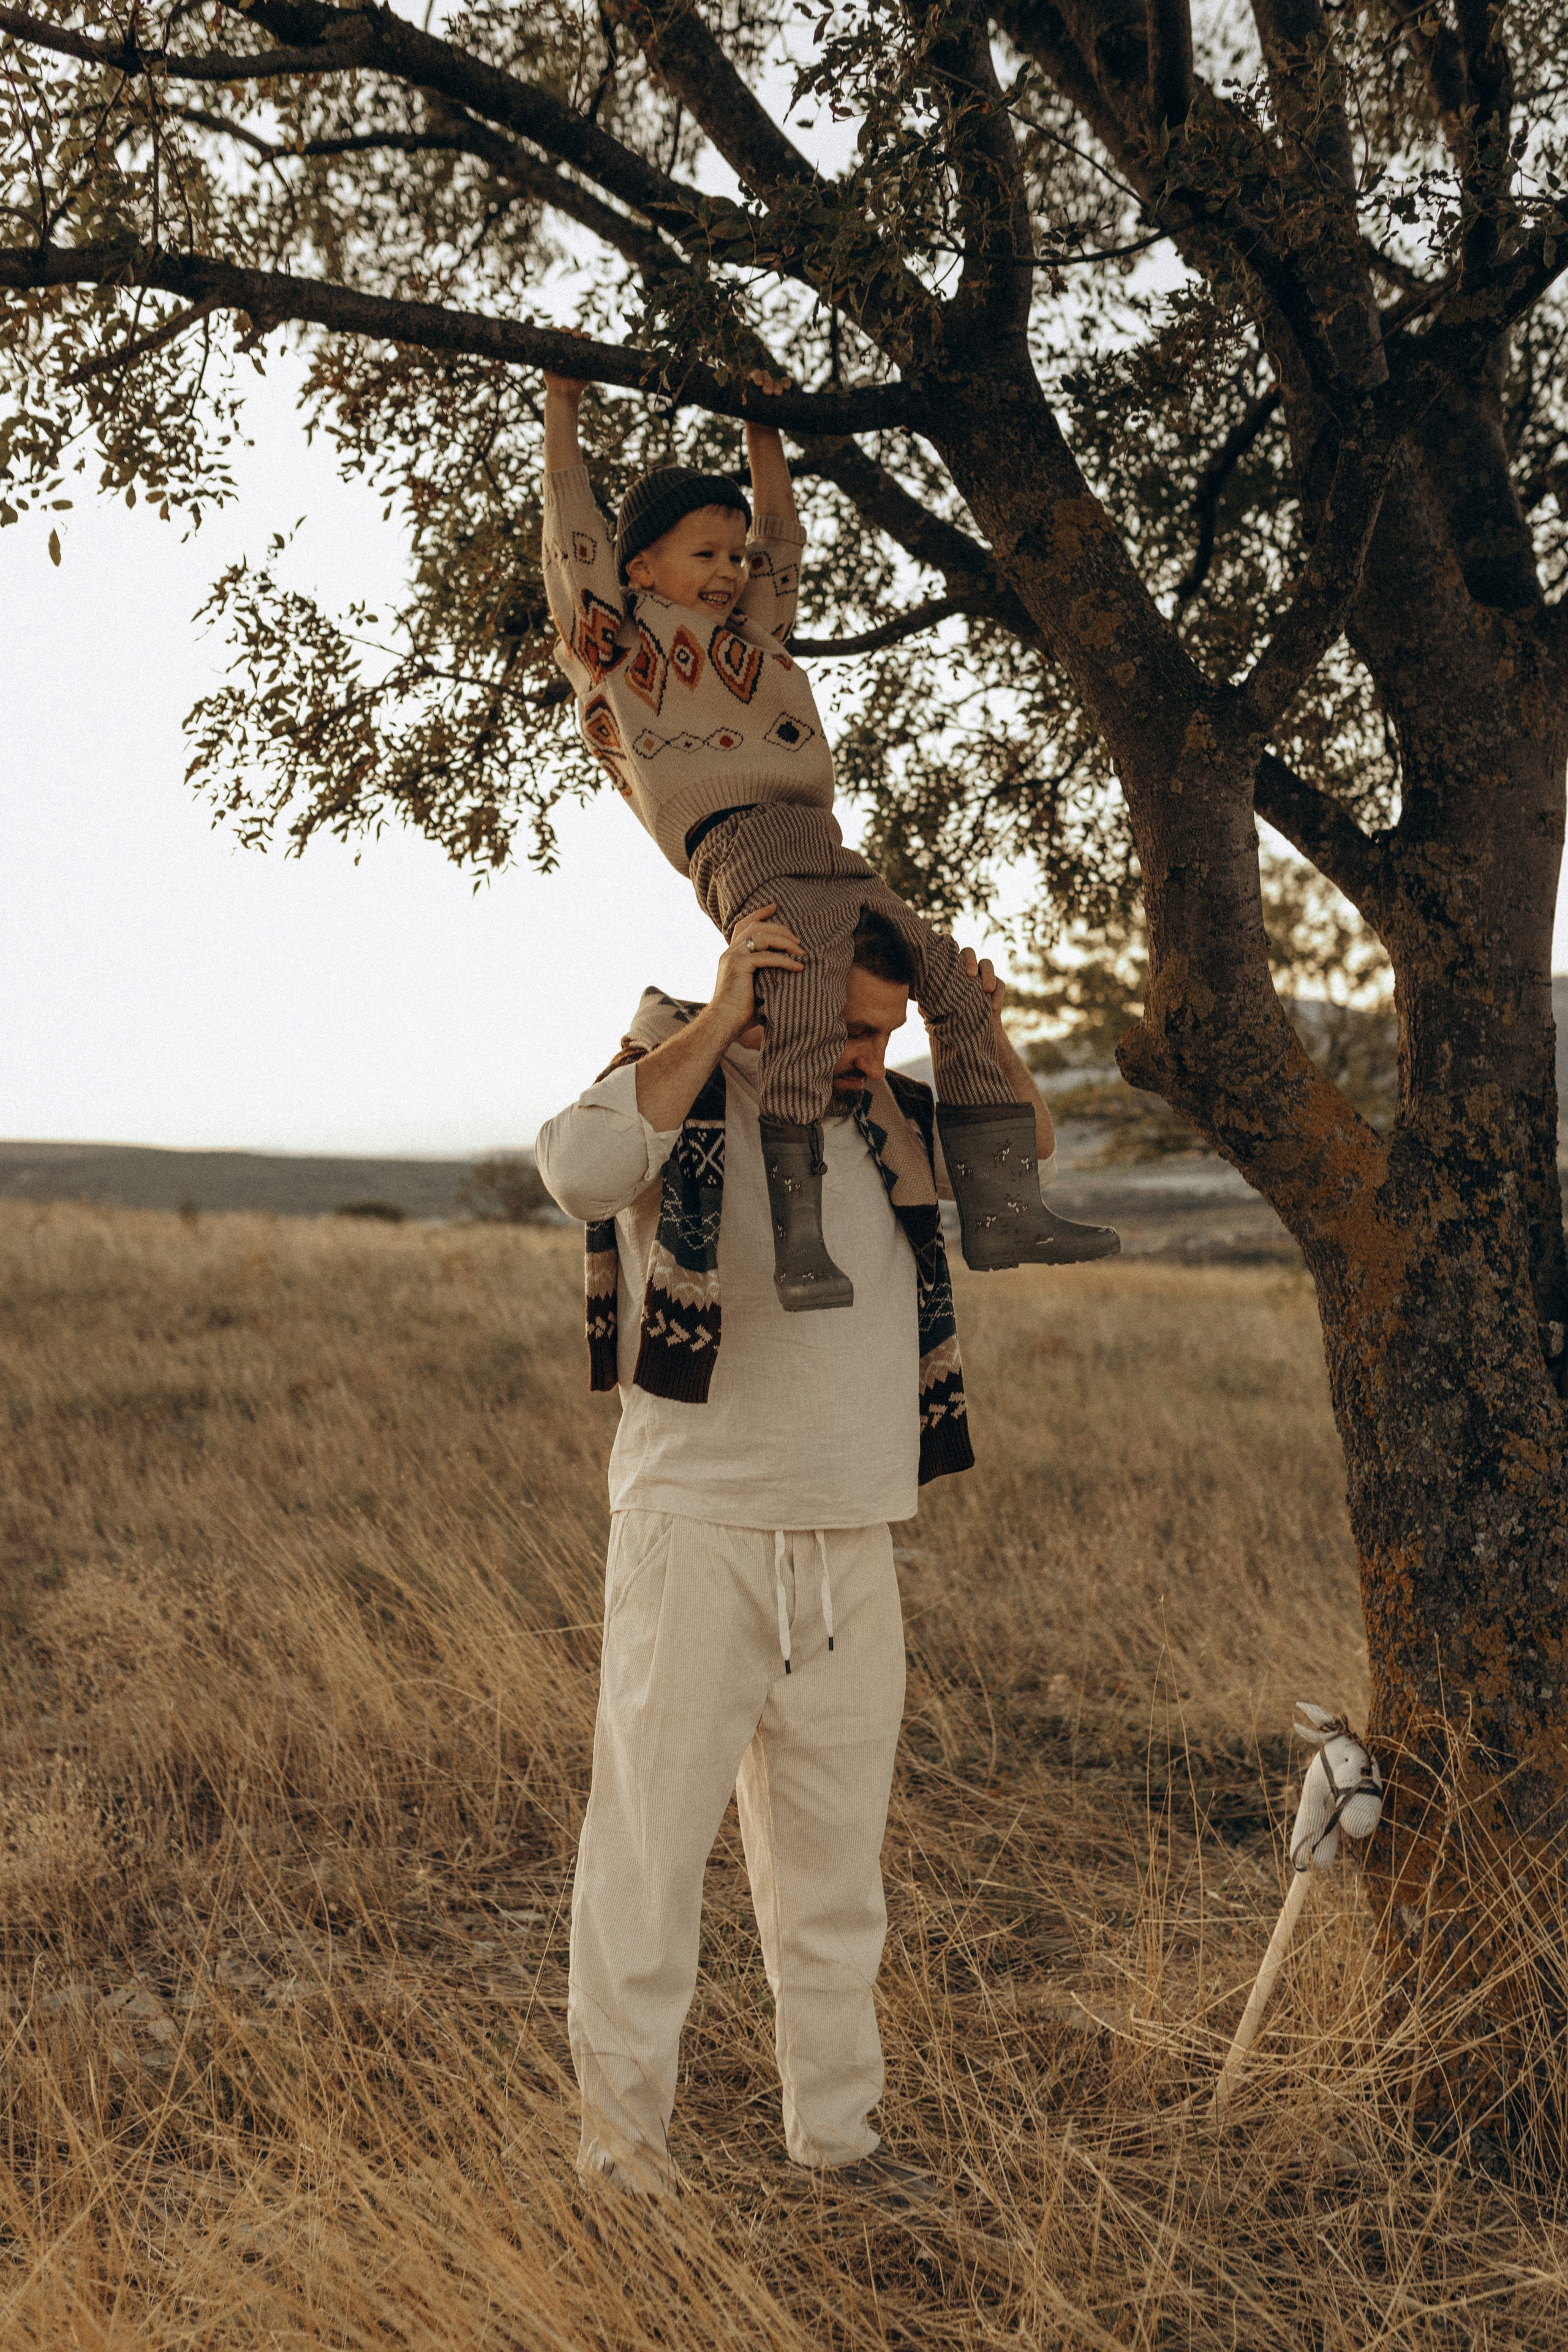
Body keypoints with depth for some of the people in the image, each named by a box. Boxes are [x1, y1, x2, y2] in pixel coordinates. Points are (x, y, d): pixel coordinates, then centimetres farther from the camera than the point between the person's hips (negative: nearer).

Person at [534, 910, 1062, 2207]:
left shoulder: (881, 1116, 10)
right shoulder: (682, 1084, -7)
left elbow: (1028, 1159, 23)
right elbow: (581, 1168, -29)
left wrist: (989, 1036, 5)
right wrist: (714, 1020, -27)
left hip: (852, 1551, 6)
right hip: (697, 1535, -6)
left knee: (834, 1857, 13)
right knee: (655, 1839, 0)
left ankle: (835, 2125, 26)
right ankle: (621, 2120, 17)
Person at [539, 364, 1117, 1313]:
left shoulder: (754, 632, 33)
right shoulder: (617, 635, 13)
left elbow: (781, 534, 42)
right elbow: (574, 525, 11)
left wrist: (762, 429, 43)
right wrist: (563, 405, 19)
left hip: (828, 856, 8)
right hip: (737, 846, -8)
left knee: (955, 978, -2)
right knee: (806, 997, -30)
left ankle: (1000, 1204, -3)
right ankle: (798, 1237, -35)